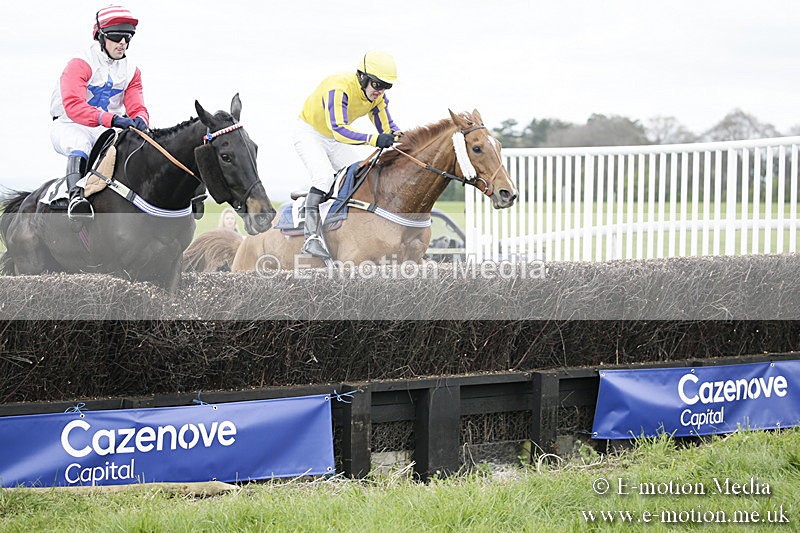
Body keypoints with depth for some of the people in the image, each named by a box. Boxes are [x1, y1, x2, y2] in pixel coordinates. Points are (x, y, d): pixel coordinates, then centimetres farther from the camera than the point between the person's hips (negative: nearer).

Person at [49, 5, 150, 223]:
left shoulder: (131, 70, 7)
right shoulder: (80, 64, -14)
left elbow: (137, 108, 2)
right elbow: (73, 106, -29)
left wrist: (139, 120, -26)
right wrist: (111, 119, -42)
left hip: (105, 131, 6)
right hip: (68, 126, -6)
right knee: (80, 142, -38)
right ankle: (75, 195, -51)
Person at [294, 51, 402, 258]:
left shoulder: (377, 95, -13)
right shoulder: (339, 88, -36)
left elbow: (387, 127, -9)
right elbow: (339, 129, -47)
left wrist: (397, 136, -33)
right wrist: (374, 139, -60)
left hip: (337, 139, 8)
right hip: (310, 133, -8)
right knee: (324, 177, -27)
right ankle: (311, 237, -27)